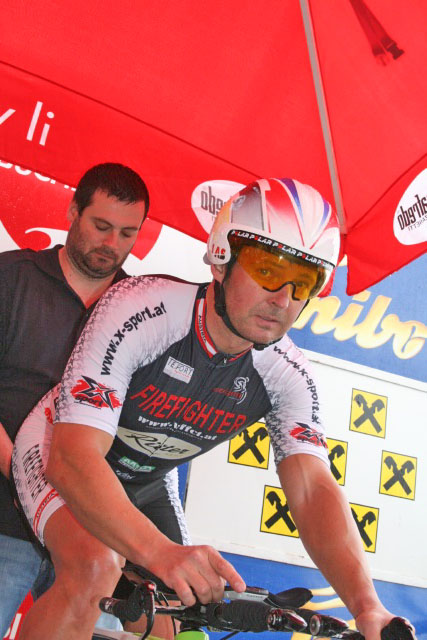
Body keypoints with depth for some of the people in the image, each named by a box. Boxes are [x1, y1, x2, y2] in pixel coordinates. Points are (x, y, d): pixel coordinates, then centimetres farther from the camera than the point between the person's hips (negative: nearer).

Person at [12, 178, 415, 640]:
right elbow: (73, 457, -41)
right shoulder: (140, 312, -35)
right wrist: (159, 551, -56)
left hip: (145, 481, 5)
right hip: (59, 450, -5)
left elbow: (313, 489, -26)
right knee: (95, 567, -33)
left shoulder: (287, 374, -19)